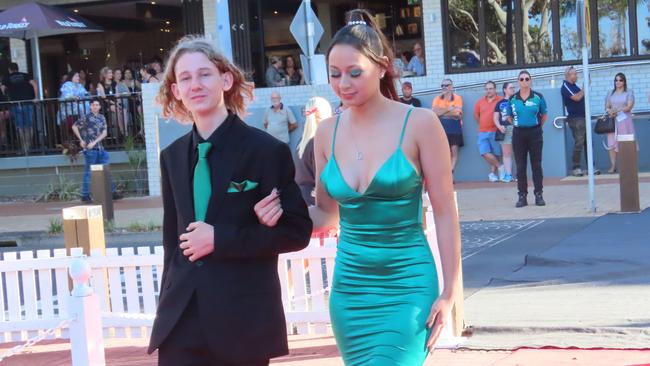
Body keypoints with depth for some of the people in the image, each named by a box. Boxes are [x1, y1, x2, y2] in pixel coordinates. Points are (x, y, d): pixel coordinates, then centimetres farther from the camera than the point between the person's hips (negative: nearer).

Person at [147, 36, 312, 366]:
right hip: (181, 319, 4)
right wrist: (167, 306, 11)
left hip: (243, 319, -4)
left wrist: (220, 239, -15)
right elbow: (173, 238, 15)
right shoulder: (172, 156, 10)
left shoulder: (267, 150, -6)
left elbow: (297, 231, -7)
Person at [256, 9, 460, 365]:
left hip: (407, 285, -4)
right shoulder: (327, 132, 5)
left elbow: (444, 213, -5)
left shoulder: (419, 123, -8)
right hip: (349, 286, 5)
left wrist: (449, 292, -8)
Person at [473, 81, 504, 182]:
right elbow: (476, 115, 20)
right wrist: (482, 124, 13)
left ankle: (493, 173, 14)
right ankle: (500, 167, 7)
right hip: (483, 132, 3)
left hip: (495, 132, -3)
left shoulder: (501, 101, -5)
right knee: (485, 153, -8)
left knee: (495, 154, 1)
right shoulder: (480, 102, 9)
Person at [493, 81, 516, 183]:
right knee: (506, 153, 1)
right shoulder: (500, 103, 15)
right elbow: (495, 118, 12)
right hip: (505, 129, 1)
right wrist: (499, 126, -6)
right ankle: (508, 175, 3)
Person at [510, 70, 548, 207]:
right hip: (518, 134, 1)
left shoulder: (538, 97, -2)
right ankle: (522, 196, 8)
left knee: (536, 165, 3)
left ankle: (539, 195, 9)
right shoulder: (513, 99, 1)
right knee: (520, 166, 3)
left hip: (535, 133, -1)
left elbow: (544, 115, 8)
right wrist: (519, 124, 7)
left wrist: (536, 126, 7)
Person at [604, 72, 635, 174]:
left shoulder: (629, 92, 6)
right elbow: (607, 107, 11)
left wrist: (617, 110, -19)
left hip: (625, 120, -2)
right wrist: (610, 111, -13)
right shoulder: (610, 93, 15)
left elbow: (629, 106, -6)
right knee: (612, 143, -7)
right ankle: (613, 166, -7)